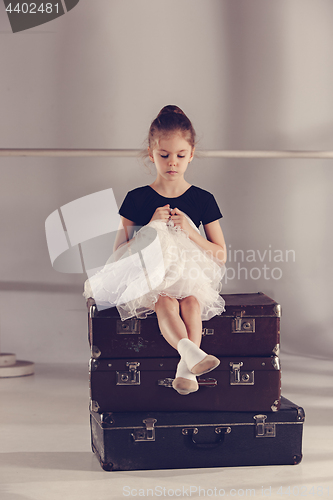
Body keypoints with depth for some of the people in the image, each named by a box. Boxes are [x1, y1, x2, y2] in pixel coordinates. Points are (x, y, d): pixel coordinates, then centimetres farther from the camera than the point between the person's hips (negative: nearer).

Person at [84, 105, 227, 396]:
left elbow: (221, 255, 7)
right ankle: (188, 350, -56)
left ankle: (186, 367, -45)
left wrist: (189, 231, -9)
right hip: (151, 278, -1)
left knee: (192, 301, -34)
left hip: (191, 275, 1)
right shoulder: (137, 199, 7)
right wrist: (151, 228, -10)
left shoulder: (202, 200, 9)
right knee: (165, 303, -35)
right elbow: (120, 251, 5)